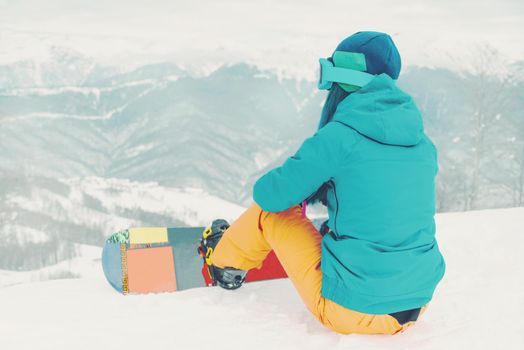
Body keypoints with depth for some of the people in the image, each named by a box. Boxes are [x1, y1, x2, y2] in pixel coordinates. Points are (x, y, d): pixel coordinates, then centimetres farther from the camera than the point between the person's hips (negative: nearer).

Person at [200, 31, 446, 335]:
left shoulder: (338, 136, -14)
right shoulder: (423, 143, 5)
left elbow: (270, 194, -7)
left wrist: (306, 187, 15)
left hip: (350, 310, -6)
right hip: (417, 305, 6)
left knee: (272, 206, 11)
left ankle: (225, 261, 36)